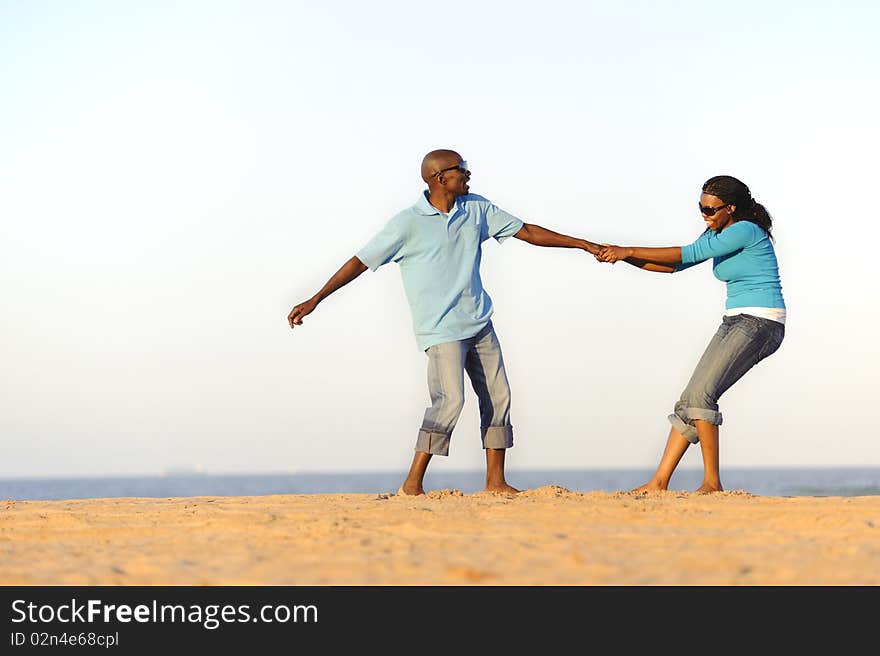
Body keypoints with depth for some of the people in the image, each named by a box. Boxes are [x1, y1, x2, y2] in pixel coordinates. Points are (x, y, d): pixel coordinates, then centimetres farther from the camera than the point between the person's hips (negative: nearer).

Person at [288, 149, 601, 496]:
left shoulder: (476, 209, 6)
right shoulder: (408, 223, -10)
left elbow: (527, 232, 12)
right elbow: (360, 262, -8)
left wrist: (583, 244, 10)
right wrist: (314, 300, -11)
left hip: (480, 323, 7)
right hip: (440, 328, -7)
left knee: (498, 397, 5)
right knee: (450, 399, -19)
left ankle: (495, 481, 14)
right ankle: (412, 485, -12)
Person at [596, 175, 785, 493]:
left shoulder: (745, 230, -15)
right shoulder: (716, 234, 15)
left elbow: (689, 254, -19)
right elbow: (677, 264, 17)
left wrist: (629, 250, -15)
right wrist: (624, 257, 5)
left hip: (761, 324, -10)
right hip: (735, 323, 10)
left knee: (701, 394, -19)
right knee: (690, 398, 2)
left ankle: (712, 481, -13)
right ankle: (659, 482, 2)